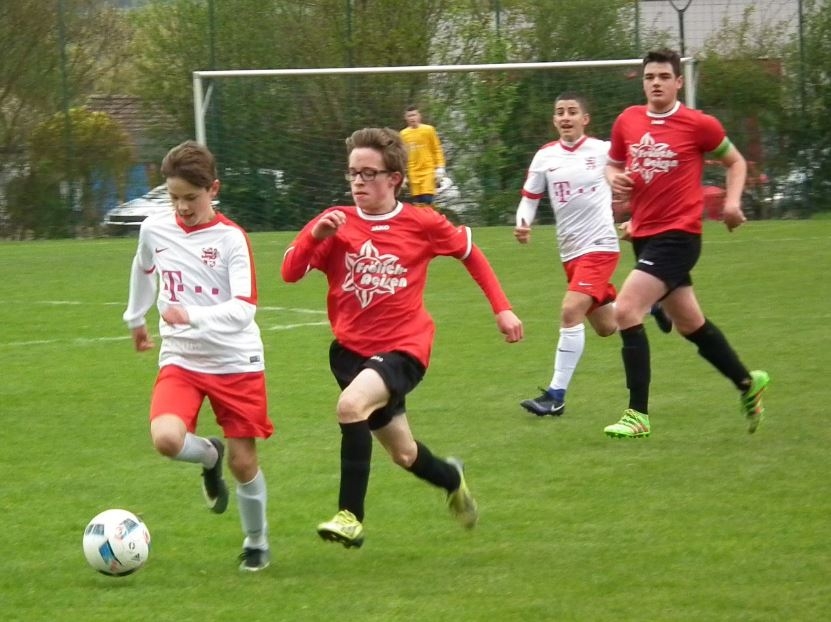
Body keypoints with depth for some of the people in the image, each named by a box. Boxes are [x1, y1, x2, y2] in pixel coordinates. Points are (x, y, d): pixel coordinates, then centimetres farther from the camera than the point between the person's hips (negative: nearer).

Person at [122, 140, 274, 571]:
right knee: (166, 438, -24)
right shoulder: (154, 230, 0)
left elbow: (243, 308, -22)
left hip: (236, 362, -3)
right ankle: (209, 457, 12)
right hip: (181, 360, 3)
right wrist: (135, 319, 36)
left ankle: (257, 543, 29)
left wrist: (192, 316, -37)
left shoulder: (230, 239, -13)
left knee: (243, 462, 3)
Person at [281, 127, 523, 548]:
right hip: (351, 348, 4)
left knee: (352, 403, -32)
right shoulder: (337, 222, -3)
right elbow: (290, 273, -10)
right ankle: (452, 480, 51)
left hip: (403, 347, -4)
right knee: (403, 454, 15)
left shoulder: (421, 224, -6)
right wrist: (315, 235, -27)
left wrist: (502, 309, 7)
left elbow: (469, 253, 10)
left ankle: (350, 516, -26)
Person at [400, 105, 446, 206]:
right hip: (413, 174, 3)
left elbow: (437, 150, 0)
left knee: (427, 201, -12)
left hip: (428, 171, -3)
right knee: (417, 204, 0)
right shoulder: (403, 134, 6)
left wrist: (440, 169, -6)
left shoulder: (428, 130, -2)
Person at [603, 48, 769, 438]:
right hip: (644, 235, 7)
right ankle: (748, 384, 40)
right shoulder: (627, 122, 5)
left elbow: (735, 162, 7)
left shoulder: (699, 125, -7)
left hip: (678, 234, -7)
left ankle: (638, 415, -16)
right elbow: (613, 164, 21)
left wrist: (732, 202, -8)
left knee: (625, 310, -20)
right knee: (690, 324, 18)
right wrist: (614, 178, -2)